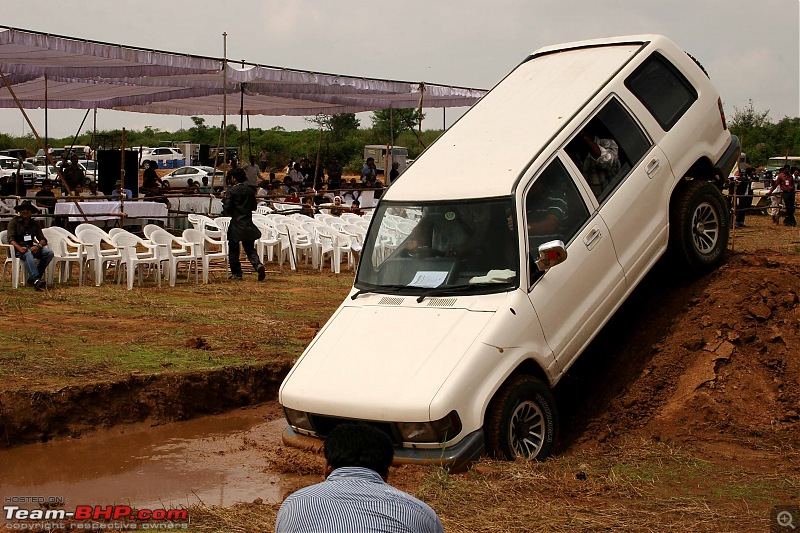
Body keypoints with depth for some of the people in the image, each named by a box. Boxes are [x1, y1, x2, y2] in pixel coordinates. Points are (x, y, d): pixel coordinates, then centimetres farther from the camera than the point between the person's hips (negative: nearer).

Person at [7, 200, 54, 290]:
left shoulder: (35, 224, 16)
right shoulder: (14, 222, 4)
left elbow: (43, 239, 8)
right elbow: (11, 239, -8)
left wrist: (38, 246, -17)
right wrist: (19, 248, -28)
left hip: (31, 247, 5)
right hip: (18, 249, -5)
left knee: (49, 252, -22)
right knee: (28, 253, -38)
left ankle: (32, 278, -24)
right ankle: (36, 280, -53)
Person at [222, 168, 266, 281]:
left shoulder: (231, 191, -10)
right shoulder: (250, 191, 5)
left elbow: (227, 209, -13)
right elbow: (254, 207, 12)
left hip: (236, 225, -4)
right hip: (248, 224, 4)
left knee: (233, 250, 8)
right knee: (250, 249, 10)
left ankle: (236, 274, 9)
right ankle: (258, 265, -15)